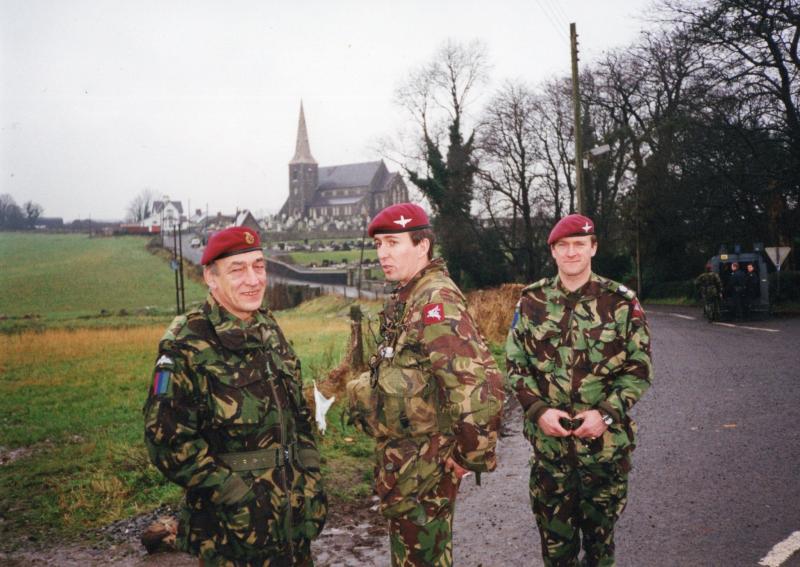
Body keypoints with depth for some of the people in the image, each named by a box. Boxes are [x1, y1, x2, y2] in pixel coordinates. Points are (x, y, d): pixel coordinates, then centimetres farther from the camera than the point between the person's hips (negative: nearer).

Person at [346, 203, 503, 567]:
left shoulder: (437, 301, -22)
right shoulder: (406, 298, 8)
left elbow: (480, 385, -29)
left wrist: (471, 457, -21)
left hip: (425, 465, -9)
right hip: (403, 459, 9)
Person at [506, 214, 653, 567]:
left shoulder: (622, 302, -3)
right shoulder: (532, 302, 2)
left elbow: (639, 368, -2)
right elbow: (515, 363, 4)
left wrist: (606, 412, -14)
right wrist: (538, 409, -10)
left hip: (607, 440, -1)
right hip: (548, 439, 1)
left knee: (601, 530, 14)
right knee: (554, 531, 11)